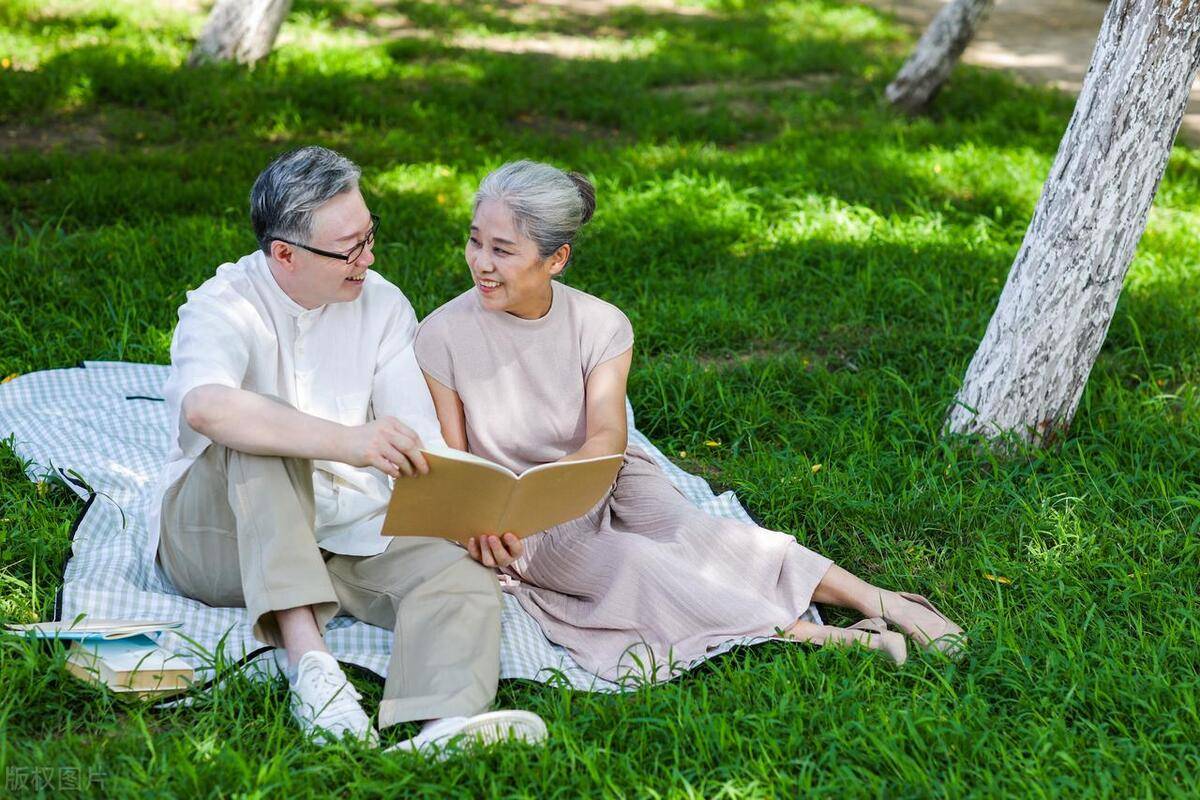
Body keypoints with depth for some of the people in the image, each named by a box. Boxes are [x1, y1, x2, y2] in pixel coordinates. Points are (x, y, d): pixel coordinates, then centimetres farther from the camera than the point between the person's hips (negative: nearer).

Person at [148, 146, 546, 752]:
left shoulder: (382, 306, 5)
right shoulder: (222, 307, -10)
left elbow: (420, 443, -1)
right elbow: (205, 406, -34)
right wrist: (346, 441, -46)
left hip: (347, 533, 4)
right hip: (219, 537, -3)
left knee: (466, 578, -24)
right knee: (257, 436, -33)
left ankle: (445, 727, -55)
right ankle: (307, 659, -43)